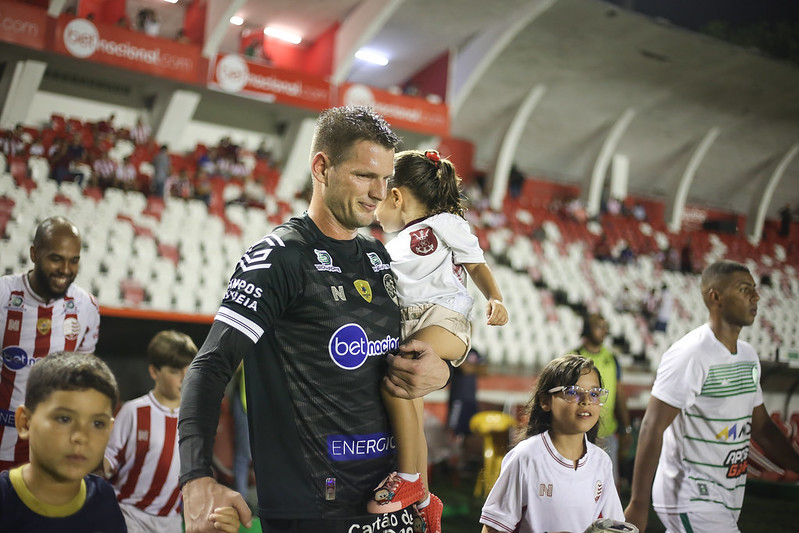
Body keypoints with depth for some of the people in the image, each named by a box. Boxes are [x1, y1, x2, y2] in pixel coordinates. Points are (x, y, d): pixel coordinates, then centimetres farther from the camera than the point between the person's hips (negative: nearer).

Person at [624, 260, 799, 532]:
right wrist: (638, 505, -23)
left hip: (726, 500, 9)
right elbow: (652, 428, -20)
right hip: (691, 502, -8)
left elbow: (761, 426, 20)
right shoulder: (689, 354, -17)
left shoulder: (749, 356, 11)